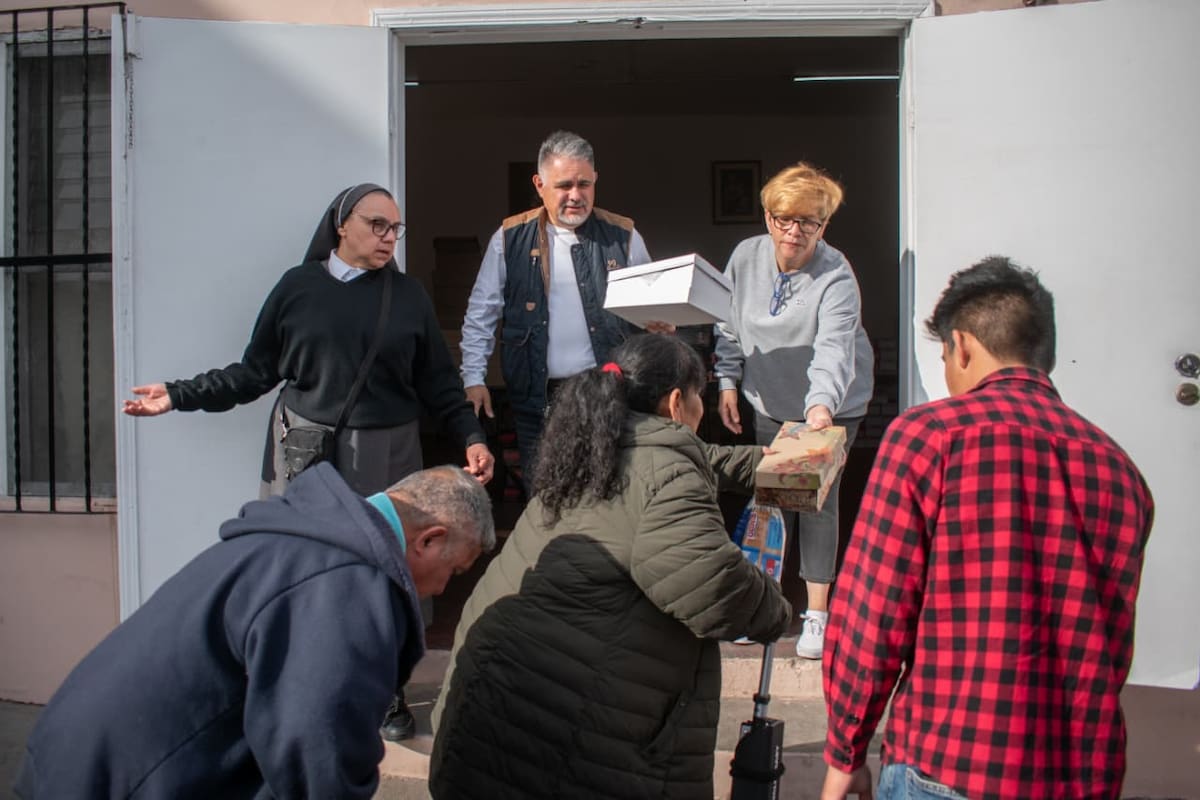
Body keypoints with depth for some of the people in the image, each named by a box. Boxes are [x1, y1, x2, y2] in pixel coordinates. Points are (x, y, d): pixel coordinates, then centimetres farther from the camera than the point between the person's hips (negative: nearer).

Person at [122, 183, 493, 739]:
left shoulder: (408, 295, 4)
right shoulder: (297, 286, 2)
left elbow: (439, 382, 5)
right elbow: (256, 371, 6)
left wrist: (471, 437, -6)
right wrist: (179, 396, 1)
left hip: (384, 455, 0)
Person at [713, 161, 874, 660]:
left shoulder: (836, 278, -23)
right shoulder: (746, 257, -7)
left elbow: (833, 349, -37)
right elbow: (730, 324, 6)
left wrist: (820, 405, -52)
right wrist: (727, 381, 2)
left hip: (830, 406, -4)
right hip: (768, 403, 4)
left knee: (818, 502, -4)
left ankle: (817, 613, 8)